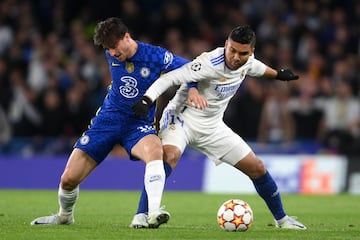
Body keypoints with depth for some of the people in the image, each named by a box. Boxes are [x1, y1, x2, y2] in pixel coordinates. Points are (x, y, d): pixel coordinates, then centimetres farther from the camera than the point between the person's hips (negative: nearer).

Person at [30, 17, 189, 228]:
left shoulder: (156, 56, -15)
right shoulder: (111, 55, -3)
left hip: (138, 124, -3)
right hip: (108, 118, 4)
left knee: (154, 150, -41)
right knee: (68, 179, -1)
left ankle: (154, 214, -49)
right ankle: (65, 216, 32)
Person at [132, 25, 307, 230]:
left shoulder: (247, 61, -6)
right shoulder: (210, 63, -29)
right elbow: (169, 78, -33)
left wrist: (278, 74, 39)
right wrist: (147, 100, -46)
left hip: (212, 127, 7)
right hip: (182, 118, -7)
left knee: (257, 168, 6)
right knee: (170, 156, -37)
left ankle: (282, 219, 25)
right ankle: (142, 215, -36)